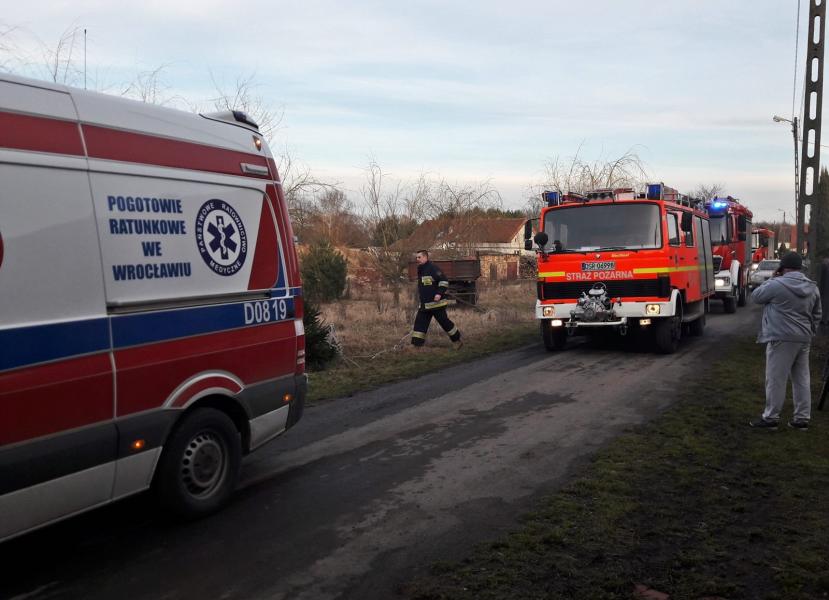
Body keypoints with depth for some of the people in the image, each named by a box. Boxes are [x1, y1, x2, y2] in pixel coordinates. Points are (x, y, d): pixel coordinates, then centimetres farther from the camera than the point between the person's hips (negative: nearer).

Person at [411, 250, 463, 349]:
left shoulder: (432, 269, -13)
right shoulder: (420, 271, 15)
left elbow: (444, 281, -18)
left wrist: (439, 293, -26)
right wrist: (420, 300, 27)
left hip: (436, 304, -8)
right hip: (424, 305, 8)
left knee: (445, 322, 2)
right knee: (419, 323, 0)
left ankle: (457, 341, 18)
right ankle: (416, 345, 0)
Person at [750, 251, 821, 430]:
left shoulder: (777, 284, -13)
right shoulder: (813, 287, 10)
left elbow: (756, 296, 2)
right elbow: (817, 315, 17)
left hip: (782, 338, -7)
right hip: (804, 339, 7)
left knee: (776, 380, 0)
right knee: (802, 379, 11)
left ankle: (770, 417, 5)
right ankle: (802, 418, 15)